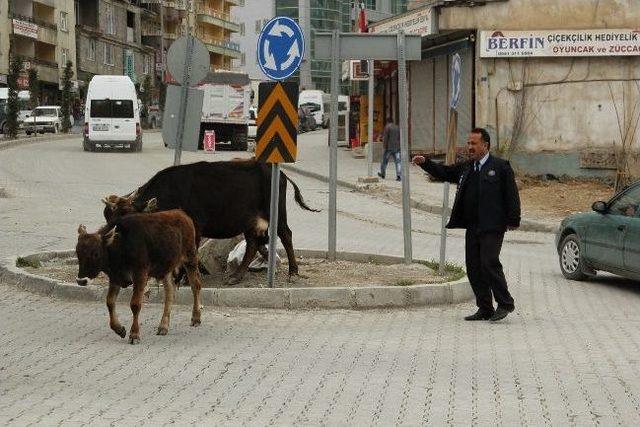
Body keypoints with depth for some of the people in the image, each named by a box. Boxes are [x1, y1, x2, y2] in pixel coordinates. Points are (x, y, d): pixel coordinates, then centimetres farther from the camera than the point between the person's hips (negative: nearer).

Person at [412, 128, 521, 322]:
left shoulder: (500, 167, -2)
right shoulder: (465, 168, 17)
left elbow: (512, 195, -5)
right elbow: (443, 173, 23)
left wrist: (513, 220, -10)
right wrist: (425, 163, 8)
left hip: (492, 227, -7)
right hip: (472, 227, 7)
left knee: (489, 263, -14)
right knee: (473, 268, 5)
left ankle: (505, 303, -1)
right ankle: (485, 309, 12)